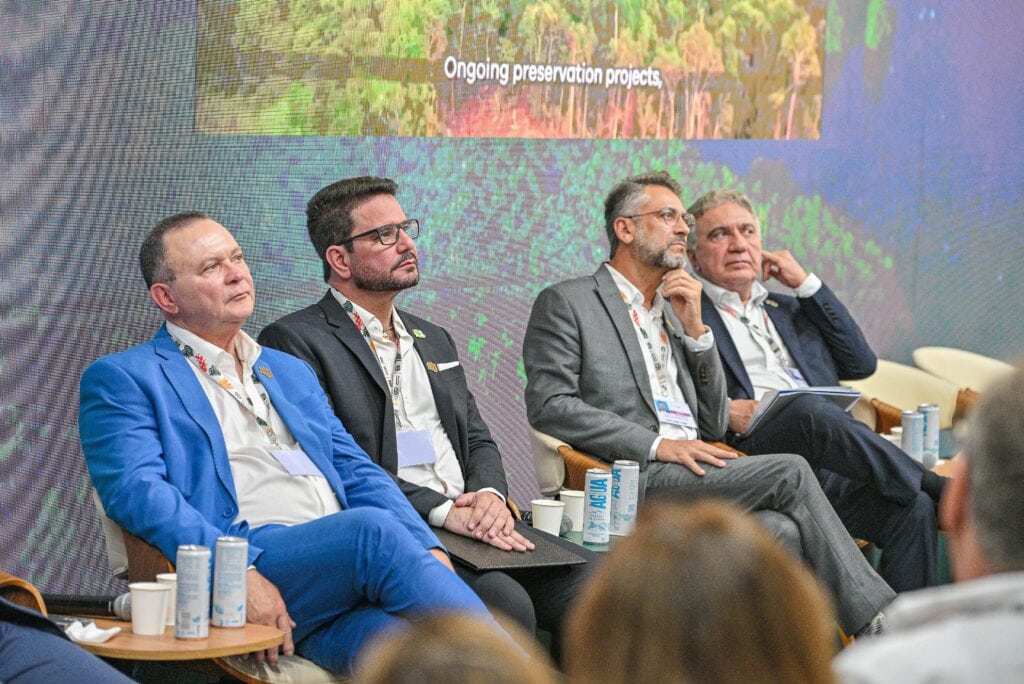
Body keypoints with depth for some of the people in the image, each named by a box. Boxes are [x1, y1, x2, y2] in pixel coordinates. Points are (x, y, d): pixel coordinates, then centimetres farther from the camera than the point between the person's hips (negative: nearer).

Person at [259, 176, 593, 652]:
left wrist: (488, 494, -2)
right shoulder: (295, 341, 0)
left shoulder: (433, 339, 25)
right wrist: (441, 510, -17)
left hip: (471, 523, 7)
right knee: (504, 602, -32)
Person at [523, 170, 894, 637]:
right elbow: (548, 405, -8)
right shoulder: (566, 303, 6)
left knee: (783, 530, -25)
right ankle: (876, 620, -16)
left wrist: (694, 328, 8)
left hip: (695, 476, 6)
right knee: (790, 472, -21)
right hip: (631, 478, -6)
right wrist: (656, 445, -16)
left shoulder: (675, 312, 27)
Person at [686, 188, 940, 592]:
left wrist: (807, 284, 16)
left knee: (915, 509, -23)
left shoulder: (788, 311, 31)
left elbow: (861, 364, 19)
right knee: (810, 411, -36)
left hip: (825, 460, 5)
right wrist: (725, 412, -16)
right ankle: (940, 487, -26)